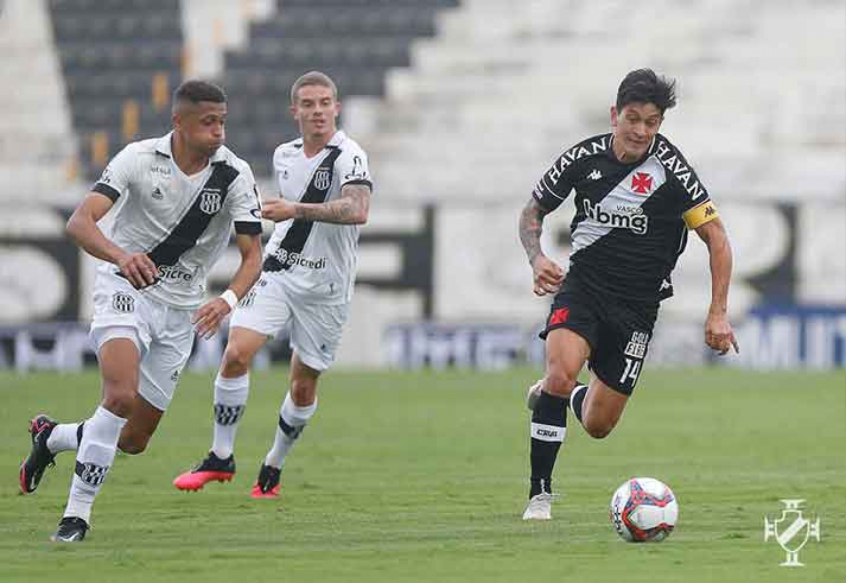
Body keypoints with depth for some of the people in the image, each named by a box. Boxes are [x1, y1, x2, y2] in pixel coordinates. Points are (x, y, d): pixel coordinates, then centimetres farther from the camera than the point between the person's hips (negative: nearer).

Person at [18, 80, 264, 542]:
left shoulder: (234, 174, -10)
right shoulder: (139, 158, -15)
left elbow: (252, 254, -8)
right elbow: (80, 222, -23)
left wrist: (228, 300, -30)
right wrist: (122, 256, -44)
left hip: (181, 308, 4)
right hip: (125, 287, -4)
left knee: (135, 439, 5)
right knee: (120, 395, -29)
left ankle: (52, 437, 35)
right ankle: (77, 513, -19)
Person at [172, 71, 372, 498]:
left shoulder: (349, 157, -14)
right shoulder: (284, 155, 7)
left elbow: (357, 210, -34)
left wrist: (296, 210, -38)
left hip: (324, 287, -4)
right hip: (277, 272, 4)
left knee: (303, 386, 4)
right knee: (235, 354, -15)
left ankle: (273, 467, 26)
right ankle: (221, 457, -3)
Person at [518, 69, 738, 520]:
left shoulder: (669, 169, -12)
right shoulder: (584, 157, -5)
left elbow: (716, 236, -7)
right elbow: (533, 212, 10)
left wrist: (718, 313, -14)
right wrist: (537, 259, -11)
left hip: (638, 305, 0)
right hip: (583, 284, 0)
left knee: (598, 425, 5)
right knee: (562, 373, -29)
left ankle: (563, 397, 43)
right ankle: (540, 495, -18)